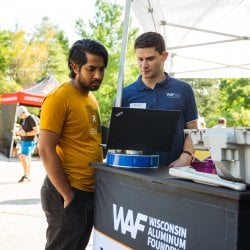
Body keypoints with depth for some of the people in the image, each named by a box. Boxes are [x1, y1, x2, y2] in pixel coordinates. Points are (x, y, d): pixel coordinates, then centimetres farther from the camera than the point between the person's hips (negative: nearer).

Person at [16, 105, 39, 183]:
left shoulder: (31, 119, -14)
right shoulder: (23, 119, 11)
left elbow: (36, 131, -18)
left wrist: (26, 134, -23)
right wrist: (18, 132, -1)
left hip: (29, 141, -9)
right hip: (23, 141, 9)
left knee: (23, 156, -16)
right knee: (27, 158, 11)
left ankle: (25, 175, -9)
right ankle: (28, 176, 16)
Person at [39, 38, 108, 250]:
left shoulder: (92, 98, 11)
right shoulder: (59, 98, -14)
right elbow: (46, 151, -18)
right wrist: (68, 195, -16)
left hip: (92, 191, 8)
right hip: (69, 193, -8)